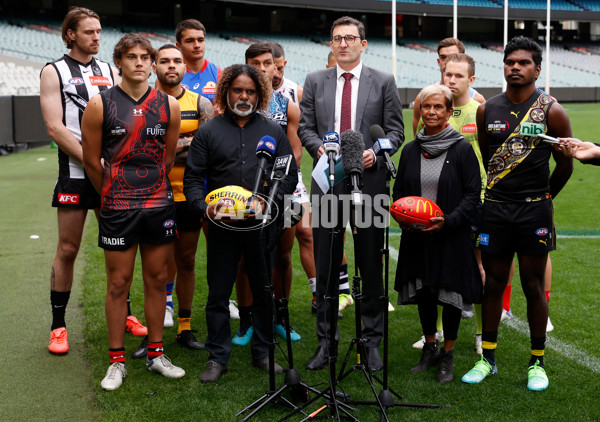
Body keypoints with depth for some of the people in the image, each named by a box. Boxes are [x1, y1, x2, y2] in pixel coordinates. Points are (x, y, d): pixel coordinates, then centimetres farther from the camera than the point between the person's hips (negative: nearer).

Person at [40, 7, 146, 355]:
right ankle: (58, 325, 9)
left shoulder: (110, 72, 14)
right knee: (68, 249, -1)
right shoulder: (54, 72, 1)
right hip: (75, 172, -4)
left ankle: (123, 313, 22)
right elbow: (55, 127, -9)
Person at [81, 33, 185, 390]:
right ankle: (117, 361, 14)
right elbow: (92, 161, 2)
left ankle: (156, 354, 22)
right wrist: (115, 195, 10)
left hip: (159, 205, 3)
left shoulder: (168, 105, 3)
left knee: (157, 279, 9)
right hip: (117, 209, -3)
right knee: (118, 283, 3)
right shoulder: (100, 105, -4)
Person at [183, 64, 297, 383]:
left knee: (265, 291, 9)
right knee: (218, 293, 4)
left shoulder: (274, 132, 11)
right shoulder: (208, 132, 7)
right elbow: (192, 178, 4)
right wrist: (204, 207, -14)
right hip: (222, 226, -1)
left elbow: (289, 176, 8)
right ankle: (217, 357, 16)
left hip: (263, 225, 1)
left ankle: (263, 353, 24)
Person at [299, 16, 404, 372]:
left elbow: (396, 131, 4)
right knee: (326, 266, 6)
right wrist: (319, 148, -10)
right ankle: (326, 341, 17)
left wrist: (375, 153, -13)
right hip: (327, 182, 2)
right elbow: (305, 127, 10)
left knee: (372, 265, 4)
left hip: (369, 182, -1)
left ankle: (372, 341, 17)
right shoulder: (315, 81, 11)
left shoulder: (384, 82, 6)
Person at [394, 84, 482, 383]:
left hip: (451, 236, -4)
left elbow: (473, 194, -6)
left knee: (451, 293, 2)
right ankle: (430, 347, 30)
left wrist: (448, 220, -18)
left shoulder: (462, 150, -5)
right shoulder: (411, 150, 7)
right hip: (417, 236, 4)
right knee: (422, 291, 10)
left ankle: (448, 355, 19)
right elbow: (399, 191, 15)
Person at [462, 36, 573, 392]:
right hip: (495, 209, 3)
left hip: (534, 210, -2)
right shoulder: (488, 110, 4)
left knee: (534, 286, 5)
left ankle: (537, 362, 17)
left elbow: (565, 165, 5)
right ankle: (488, 358, 19)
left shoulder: (551, 111, -4)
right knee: (494, 283, 8)